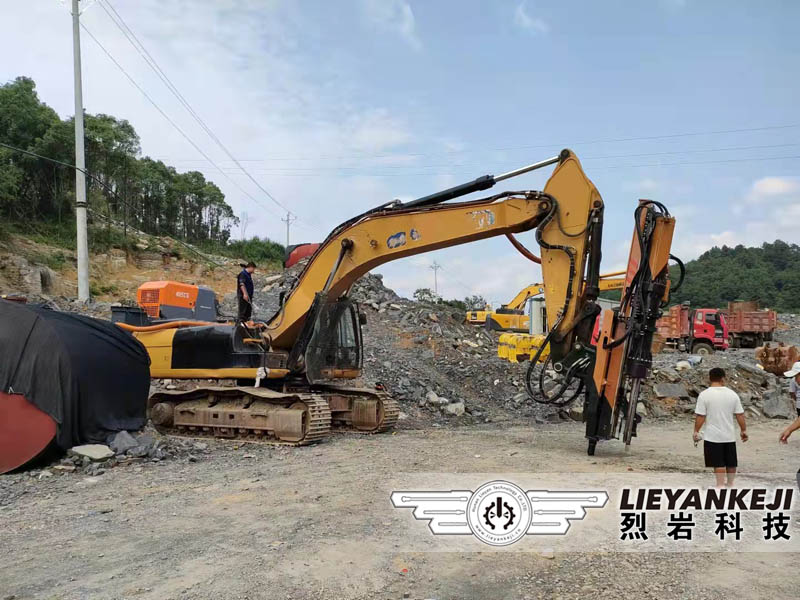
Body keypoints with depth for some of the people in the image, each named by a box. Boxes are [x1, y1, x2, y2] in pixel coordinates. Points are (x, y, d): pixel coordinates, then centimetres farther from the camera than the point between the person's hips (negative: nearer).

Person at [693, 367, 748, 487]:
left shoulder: (704, 394, -11)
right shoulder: (732, 394, -1)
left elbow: (700, 416, -12)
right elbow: (740, 415, 2)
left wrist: (696, 432, -1)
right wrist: (744, 430, 14)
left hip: (712, 436, -3)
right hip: (730, 436, 3)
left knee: (719, 464, 1)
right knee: (731, 463, 18)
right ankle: (730, 484, 32)